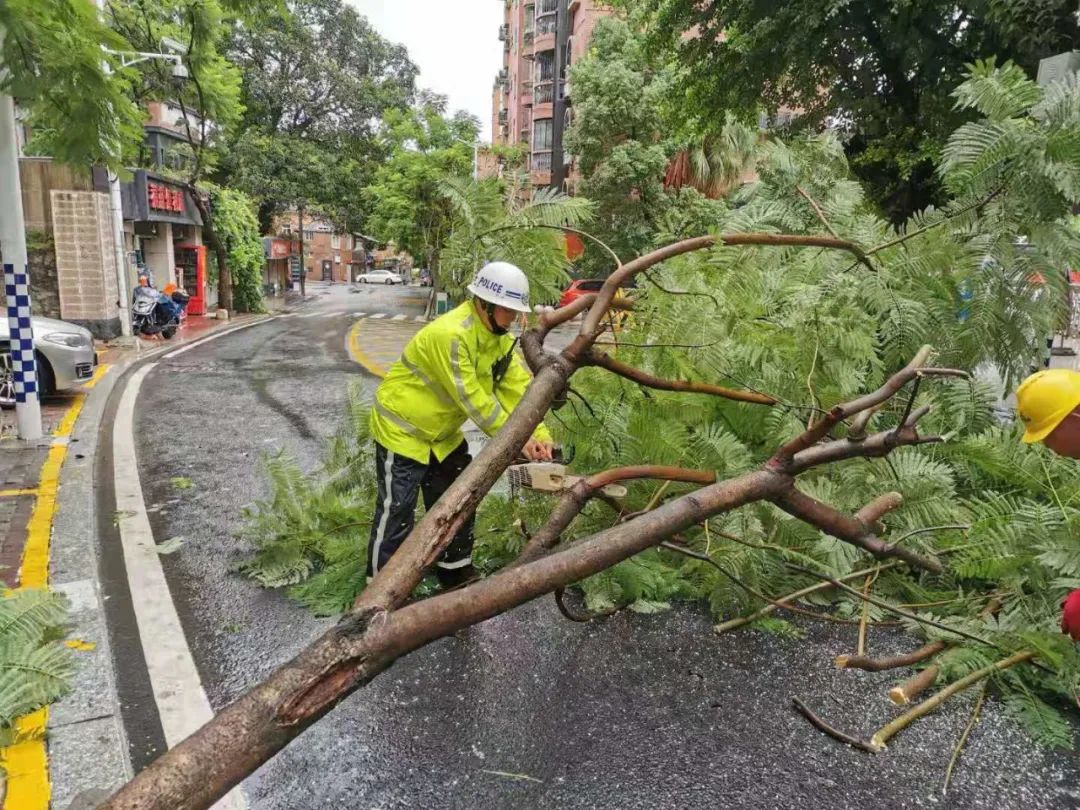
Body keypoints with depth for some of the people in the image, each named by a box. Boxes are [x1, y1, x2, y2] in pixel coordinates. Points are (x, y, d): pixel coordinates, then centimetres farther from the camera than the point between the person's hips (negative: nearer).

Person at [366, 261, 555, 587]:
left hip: (442, 432, 9)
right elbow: (472, 398, -31)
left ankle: (457, 574, 32)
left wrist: (539, 433, -20)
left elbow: (517, 386, -7)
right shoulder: (450, 334, -32)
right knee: (397, 511, -4)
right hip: (401, 427, -9)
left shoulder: (498, 336, -3)